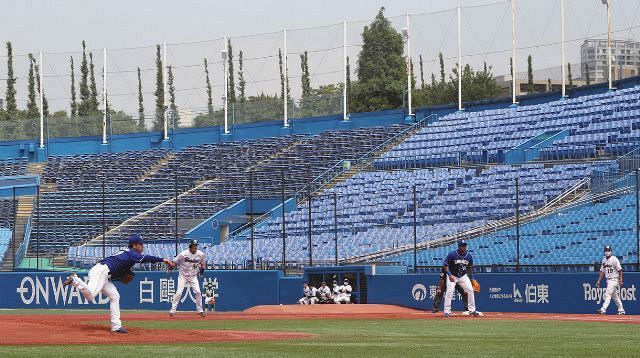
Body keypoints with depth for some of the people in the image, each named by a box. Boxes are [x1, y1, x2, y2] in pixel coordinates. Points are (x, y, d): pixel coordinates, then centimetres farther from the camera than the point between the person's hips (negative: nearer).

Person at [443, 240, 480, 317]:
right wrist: (450, 275, -27)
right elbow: (446, 266, -14)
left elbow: (470, 267, 11)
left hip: (463, 276, 4)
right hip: (452, 276, -4)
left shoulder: (468, 256, -4)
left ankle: (472, 310, 6)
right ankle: (447, 311, -9)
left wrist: (469, 276, 5)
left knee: (470, 290, -5)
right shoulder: (452, 255, -17)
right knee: (449, 292, -16)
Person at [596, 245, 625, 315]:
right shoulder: (604, 260, 10)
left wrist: (620, 281, -17)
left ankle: (603, 310, -23)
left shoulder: (614, 259, -11)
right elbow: (602, 271, 13)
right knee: (615, 296, 12)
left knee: (608, 294, -16)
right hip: (608, 280, 8)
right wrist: (598, 282, 8)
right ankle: (621, 310, 20)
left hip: (614, 280, -8)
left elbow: (620, 270, -12)